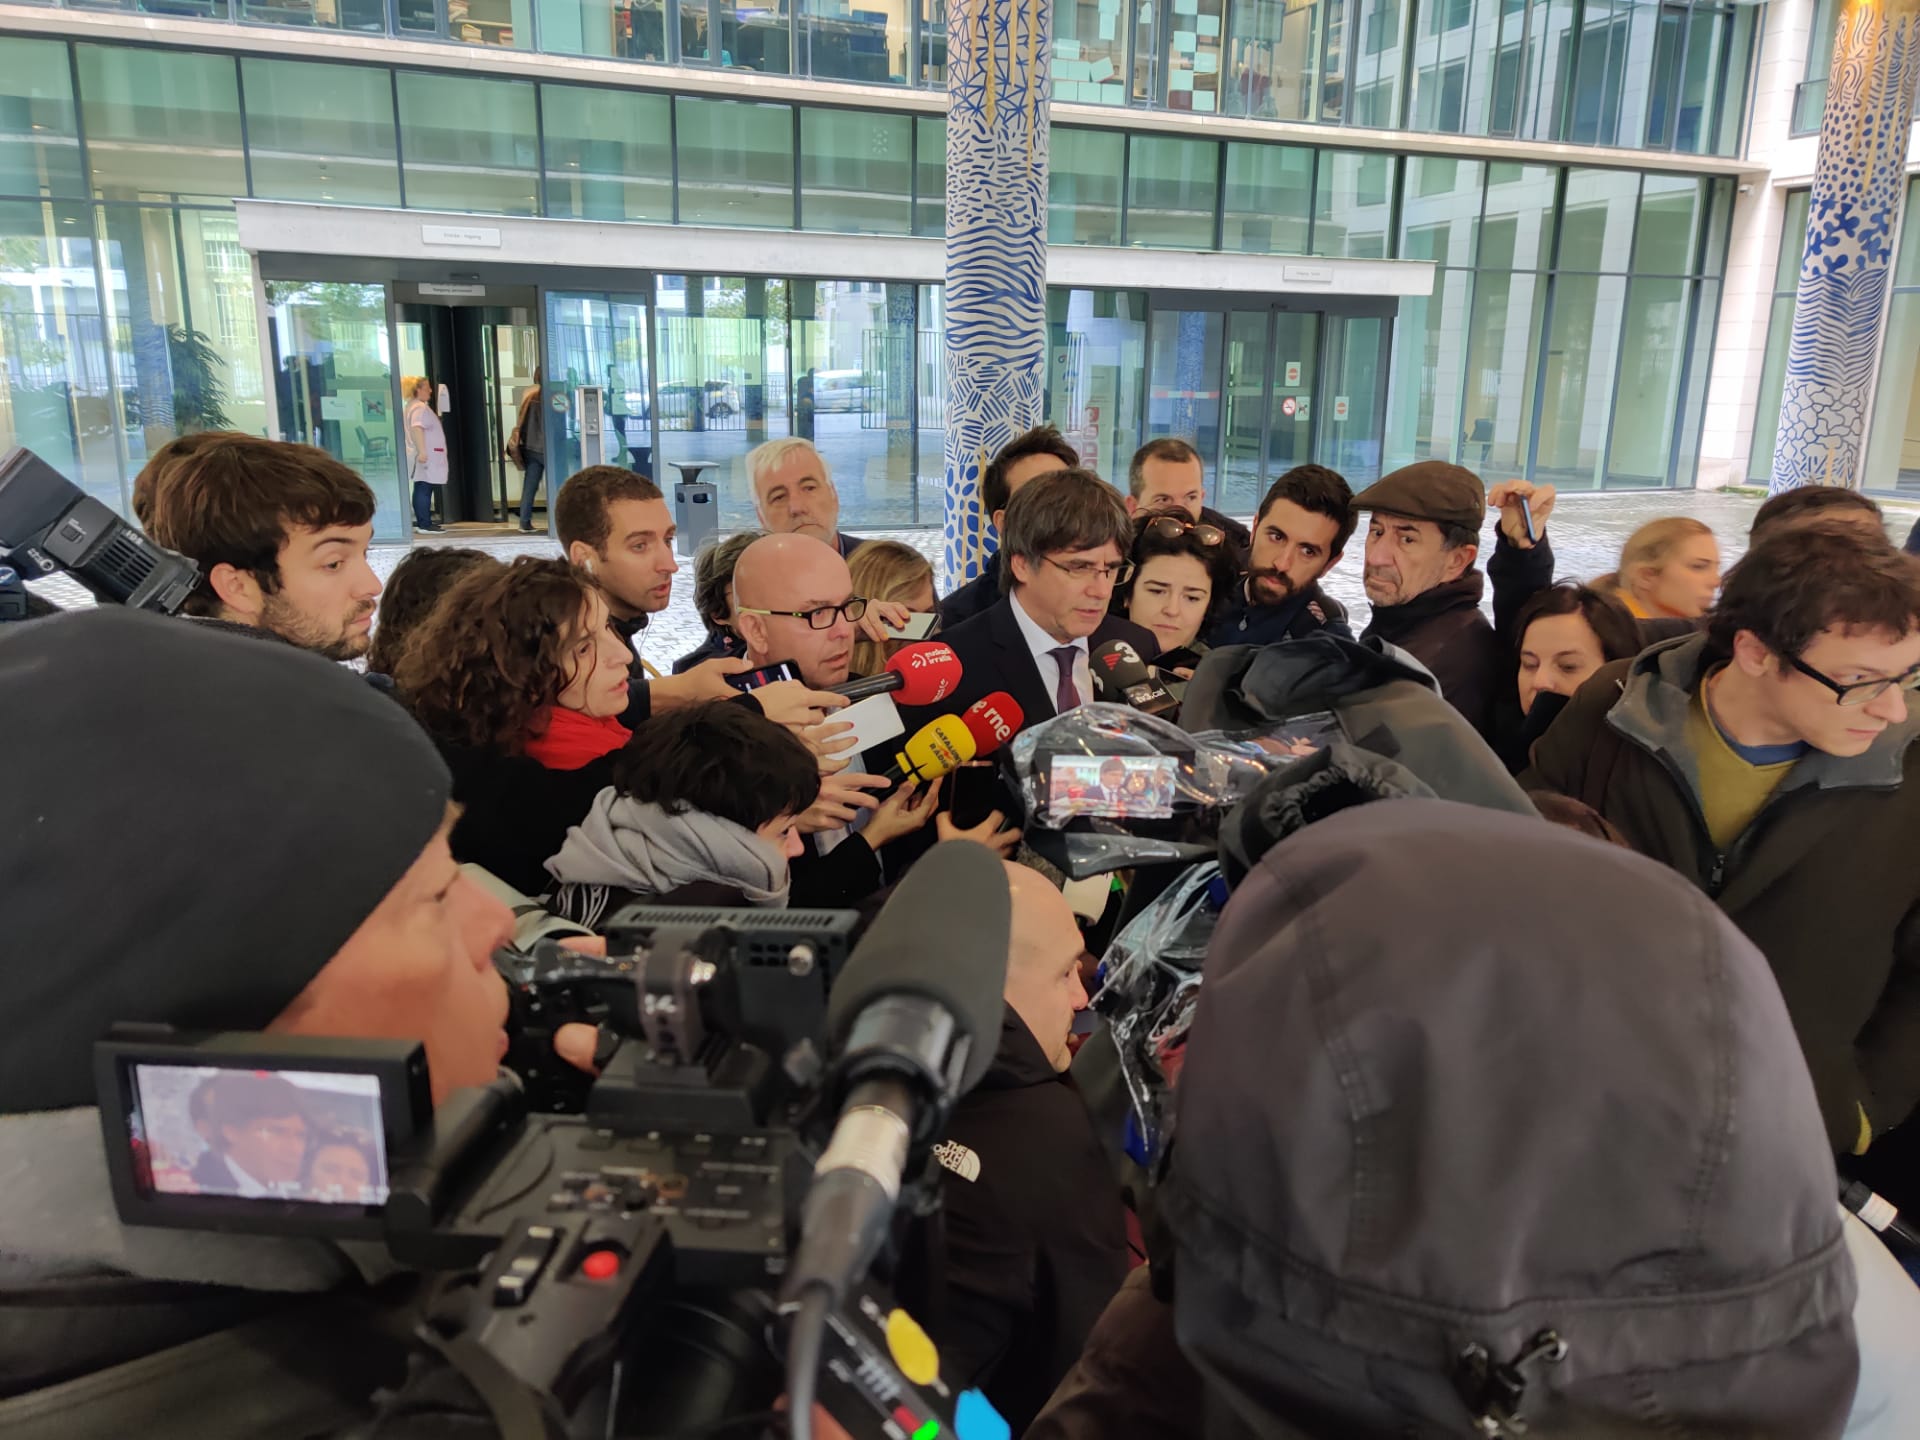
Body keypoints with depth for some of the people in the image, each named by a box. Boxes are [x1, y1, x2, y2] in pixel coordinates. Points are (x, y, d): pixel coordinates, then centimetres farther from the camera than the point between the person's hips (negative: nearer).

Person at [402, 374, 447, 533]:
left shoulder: (414, 406, 21)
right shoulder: (420, 408, -13)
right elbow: (417, 429, -27)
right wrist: (422, 451, -35)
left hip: (425, 457, 11)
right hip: (425, 457, -11)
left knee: (421, 489, 14)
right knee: (424, 490, -10)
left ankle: (422, 521, 19)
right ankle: (425, 524, -11)